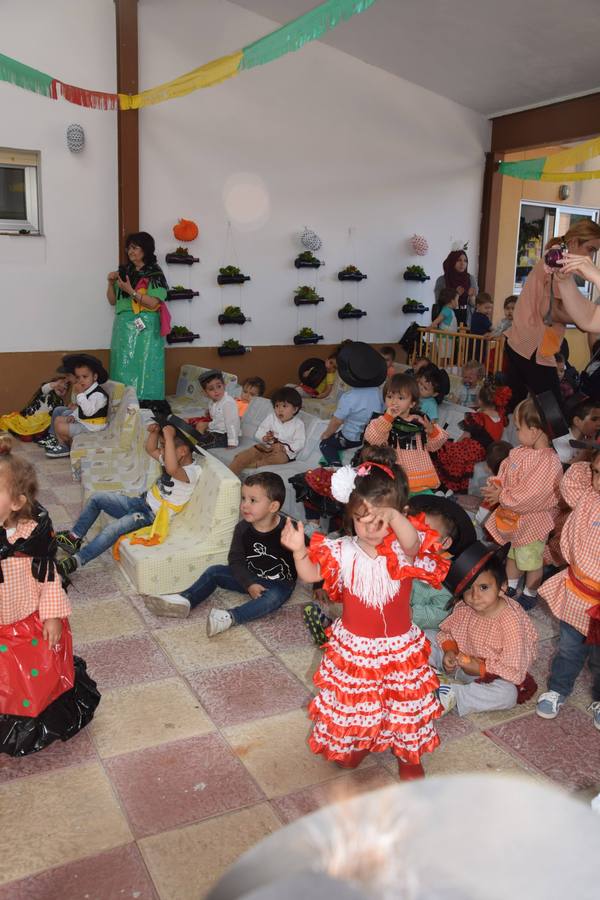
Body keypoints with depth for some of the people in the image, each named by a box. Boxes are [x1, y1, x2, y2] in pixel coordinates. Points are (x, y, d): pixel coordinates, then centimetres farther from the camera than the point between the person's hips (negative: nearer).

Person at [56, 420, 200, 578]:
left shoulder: (192, 472, -24)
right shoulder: (175, 460, 4)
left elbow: (171, 469, -47)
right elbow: (150, 449, 18)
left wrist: (169, 437, -42)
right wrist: (154, 432, -3)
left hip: (151, 517, -10)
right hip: (141, 502, 10)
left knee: (112, 529, -29)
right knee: (97, 498, 6)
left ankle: (75, 561, -22)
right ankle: (74, 537, 12)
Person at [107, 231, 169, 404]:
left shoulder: (154, 273, -3)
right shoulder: (124, 271, 14)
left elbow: (153, 303, -12)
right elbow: (113, 301, 16)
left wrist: (131, 291, -18)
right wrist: (111, 283, 0)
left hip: (145, 329, -6)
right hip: (123, 327, 6)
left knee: (143, 369, -8)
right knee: (123, 369, 4)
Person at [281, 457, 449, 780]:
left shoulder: (403, 550, -20)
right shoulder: (343, 552, -13)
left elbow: (412, 543, -43)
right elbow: (311, 574, -13)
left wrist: (393, 516, -64)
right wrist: (299, 551, -35)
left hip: (399, 646, -1)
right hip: (353, 646, 1)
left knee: (406, 701, 16)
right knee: (352, 701, 19)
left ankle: (408, 753, 44)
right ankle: (355, 744, 49)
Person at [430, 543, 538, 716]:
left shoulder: (511, 622, -28)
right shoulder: (463, 608, -13)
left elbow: (515, 671, -24)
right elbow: (447, 630, 5)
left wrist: (480, 668, -25)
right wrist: (449, 650, -15)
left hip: (491, 674, -4)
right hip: (460, 661, 4)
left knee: (508, 694, -36)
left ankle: (452, 695, -24)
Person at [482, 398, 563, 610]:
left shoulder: (549, 462, -30)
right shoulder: (519, 452, -4)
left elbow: (530, 495, -31)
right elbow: (505, 471, 9)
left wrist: (502, 496, -23)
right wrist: (496, 485, -11)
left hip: (532, 521, -8)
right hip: (513, 518, 8)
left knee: (532, 560, 13)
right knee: (512, 554, 25)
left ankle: (530, 595, 33)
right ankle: (510, 588, 44)